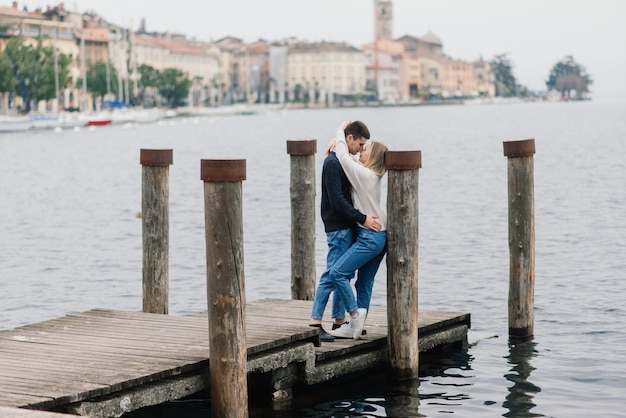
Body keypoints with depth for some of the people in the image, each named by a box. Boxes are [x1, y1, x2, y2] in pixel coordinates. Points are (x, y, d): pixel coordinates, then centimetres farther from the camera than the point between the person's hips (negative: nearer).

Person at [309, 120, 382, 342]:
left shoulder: (344, 160, 15)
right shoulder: (332, 163, -15)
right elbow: (337, 200, -21)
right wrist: (362, 218, -20)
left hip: (348, 227, 10)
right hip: (338, 228, -10)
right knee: (332, 274, -10)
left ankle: (339, 321, 17)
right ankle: (315, 322, -8)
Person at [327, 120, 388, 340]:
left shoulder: (363, 174, -15)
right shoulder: (373, 174, 11)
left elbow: (344, 157, -15)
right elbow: (351, 159, 24)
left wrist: (340, 132, -1)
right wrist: (338, 141, 11)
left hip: (370, 237, -10)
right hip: (380, 236, 10)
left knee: (337, 272, -11)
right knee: (364, 282, 9)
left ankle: (355, 312, -8)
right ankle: (355, 326, 11)